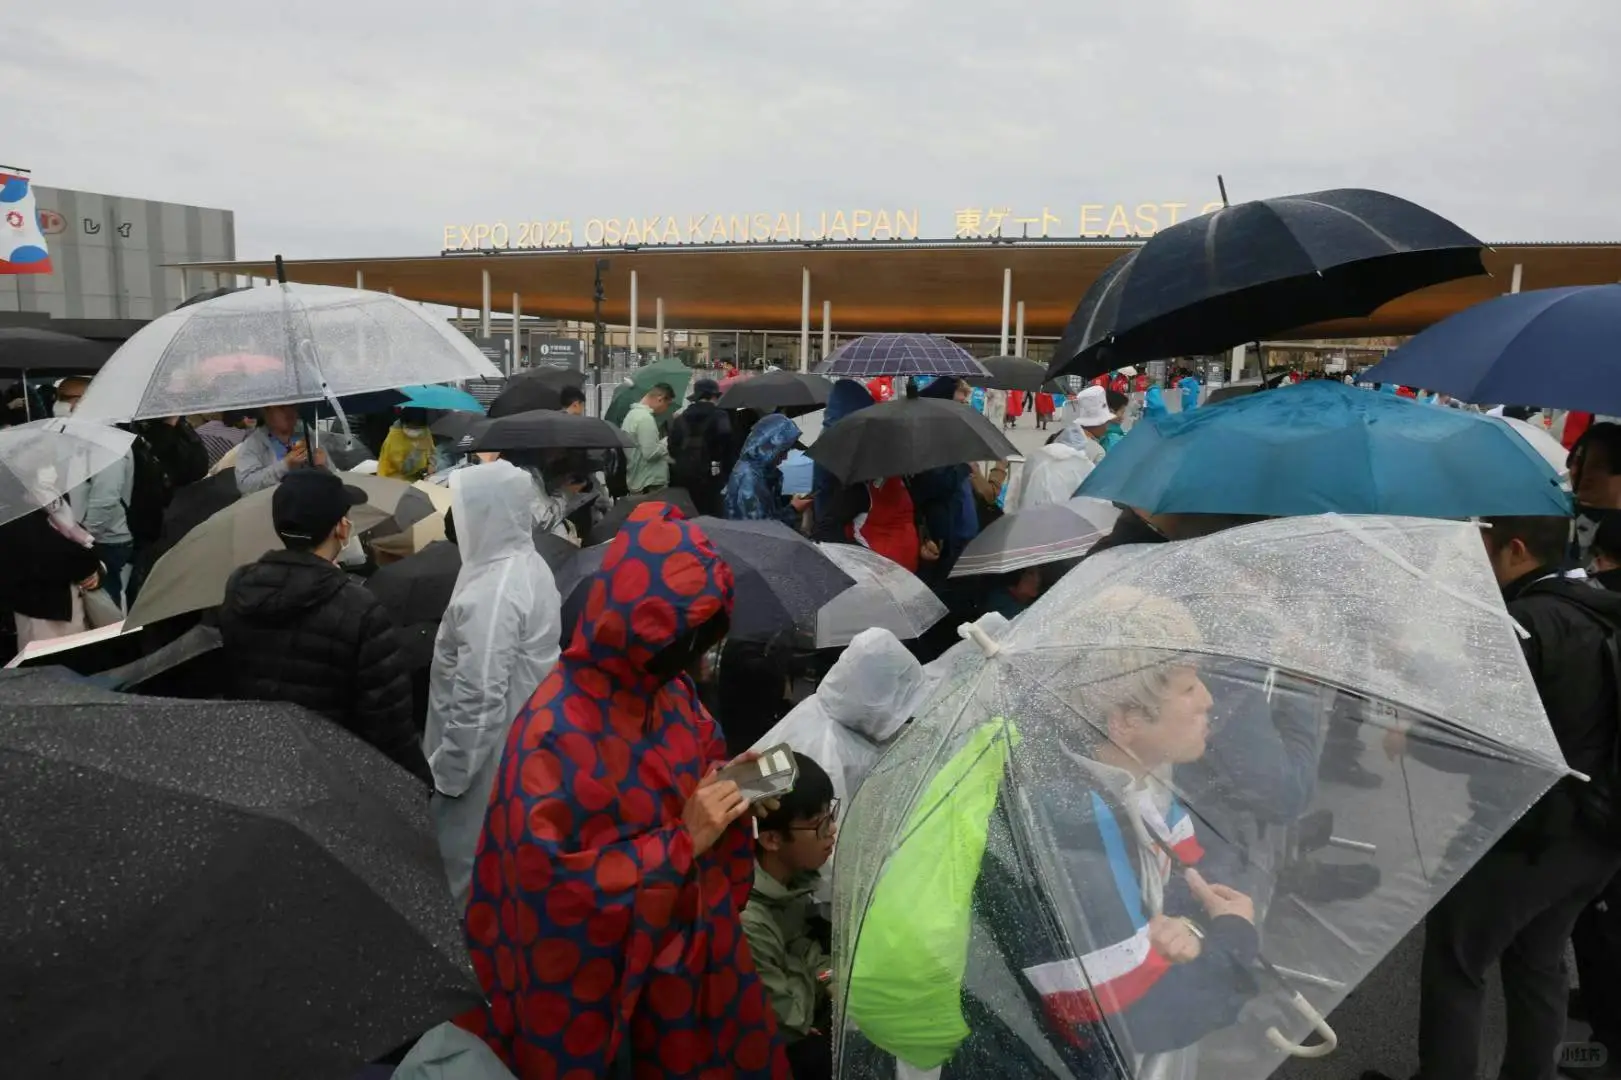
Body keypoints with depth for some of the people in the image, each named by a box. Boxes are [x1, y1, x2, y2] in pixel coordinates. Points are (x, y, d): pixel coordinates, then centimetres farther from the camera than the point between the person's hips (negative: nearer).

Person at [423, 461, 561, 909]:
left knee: (471, 873, 6)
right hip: (523, 747, 9)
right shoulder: (531, 565, 5)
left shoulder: (493, 591, -26)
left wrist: (446, 771, -15)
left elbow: (479, 697, -26)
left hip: (490, 759, -9)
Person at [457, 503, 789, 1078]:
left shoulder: (666, 684, -5)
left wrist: (725, 784, -7)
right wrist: (683, 840, -27)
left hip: (694, 934, 7)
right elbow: (554, 883, -28)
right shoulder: (558, 732, -28)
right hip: (602, 974, -7)